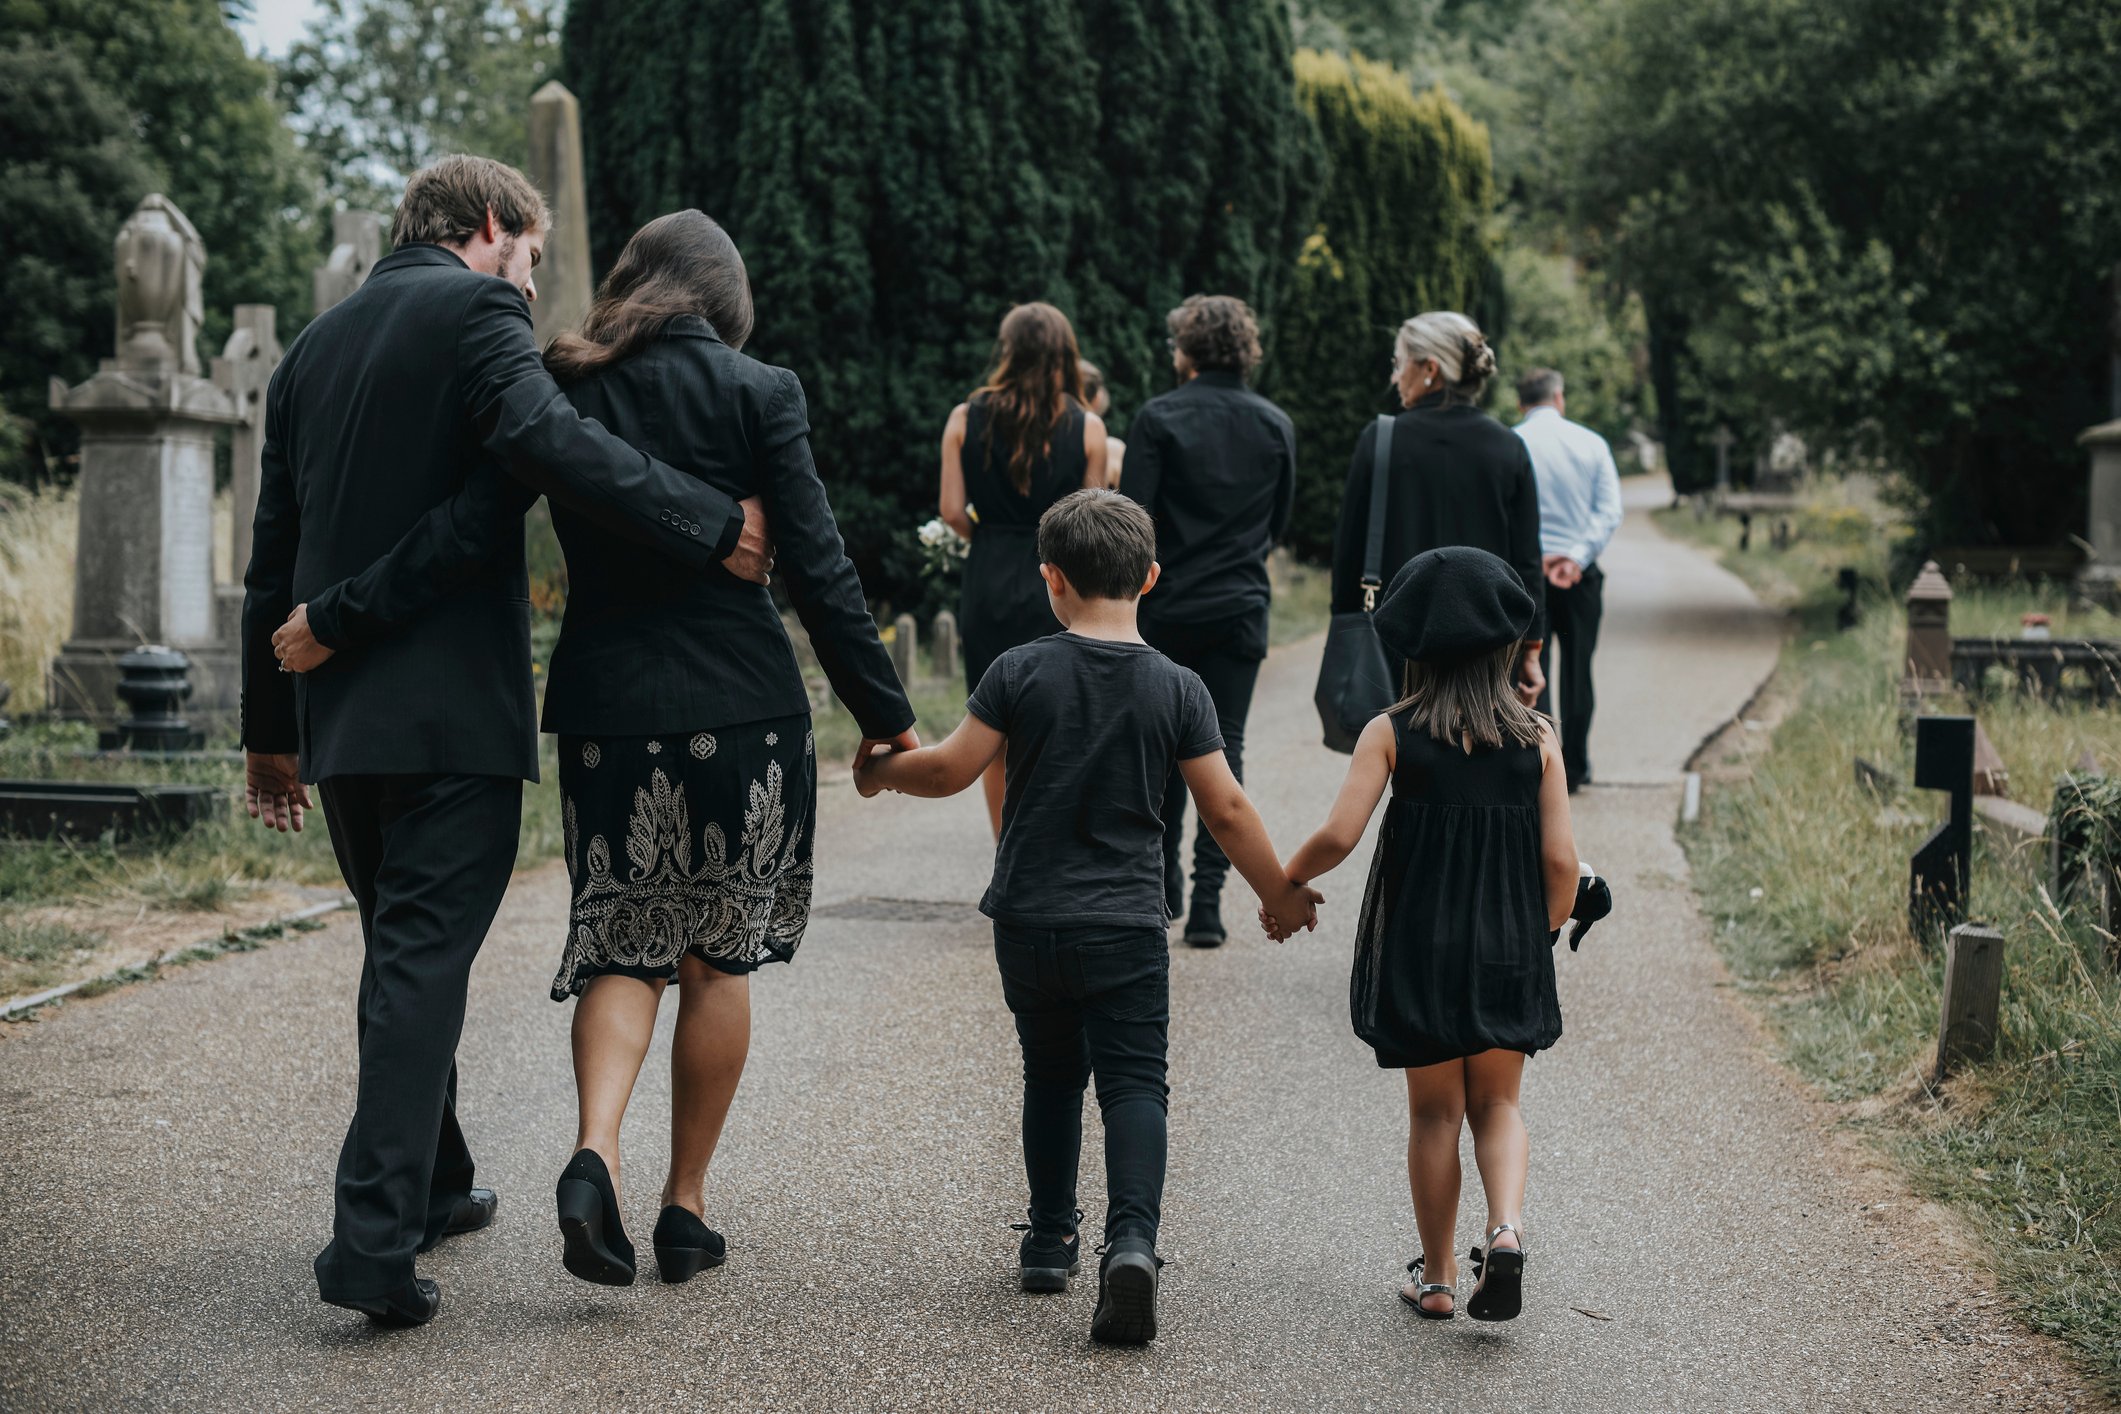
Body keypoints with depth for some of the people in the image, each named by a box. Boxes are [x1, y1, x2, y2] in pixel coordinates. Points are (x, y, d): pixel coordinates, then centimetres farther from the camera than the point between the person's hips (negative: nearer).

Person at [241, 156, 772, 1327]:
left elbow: (274, 555, 20)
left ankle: (426, 1187, 31)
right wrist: (710, 525, -26)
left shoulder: (314, 346, 19)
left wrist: (269, 727, 24)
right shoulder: (475, 311, -4)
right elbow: (543, 438, -25)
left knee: (402, 951, 20)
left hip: (336, 707, 8)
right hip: (453, 704, -8)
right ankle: (374, 1239, -14)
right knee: (425, 959, -8)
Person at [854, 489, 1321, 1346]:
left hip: (1028, 920, 1)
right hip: (1126, 925, -1)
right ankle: (1131, 1238, -23)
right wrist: (1279, 892, 12)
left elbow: (952, 770, -4)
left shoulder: (1020, 672, -5)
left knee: (1051, 1076, 18)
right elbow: (1225, 808, -1)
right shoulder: (1176, 688, -3)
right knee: (1134, 1083, -2)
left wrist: (883, 772, 16)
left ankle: (1050, 1240, 26)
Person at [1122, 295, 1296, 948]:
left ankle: (1164, 880, 25)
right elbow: (1279, 520, 12)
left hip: (1167, 606, -2)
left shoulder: (1158, 418, -8)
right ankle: (1207, 901, -6)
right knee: (1223, 747, 2)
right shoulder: (1275, 425, 4)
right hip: (1241, 608, 2)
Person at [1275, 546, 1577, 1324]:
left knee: (1435, 1111, 13)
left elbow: (1338, 835, -16)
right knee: (1496, 1103, 16)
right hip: (1509, 948, 1)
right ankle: (1506, 1226, -9)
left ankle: (1438, 1277, 18)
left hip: (1418, 946, -1)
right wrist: (1543, 934, 13)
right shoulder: (1537, 739, -3)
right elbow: (1560, 860, -5)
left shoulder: (1391, 733, -8)